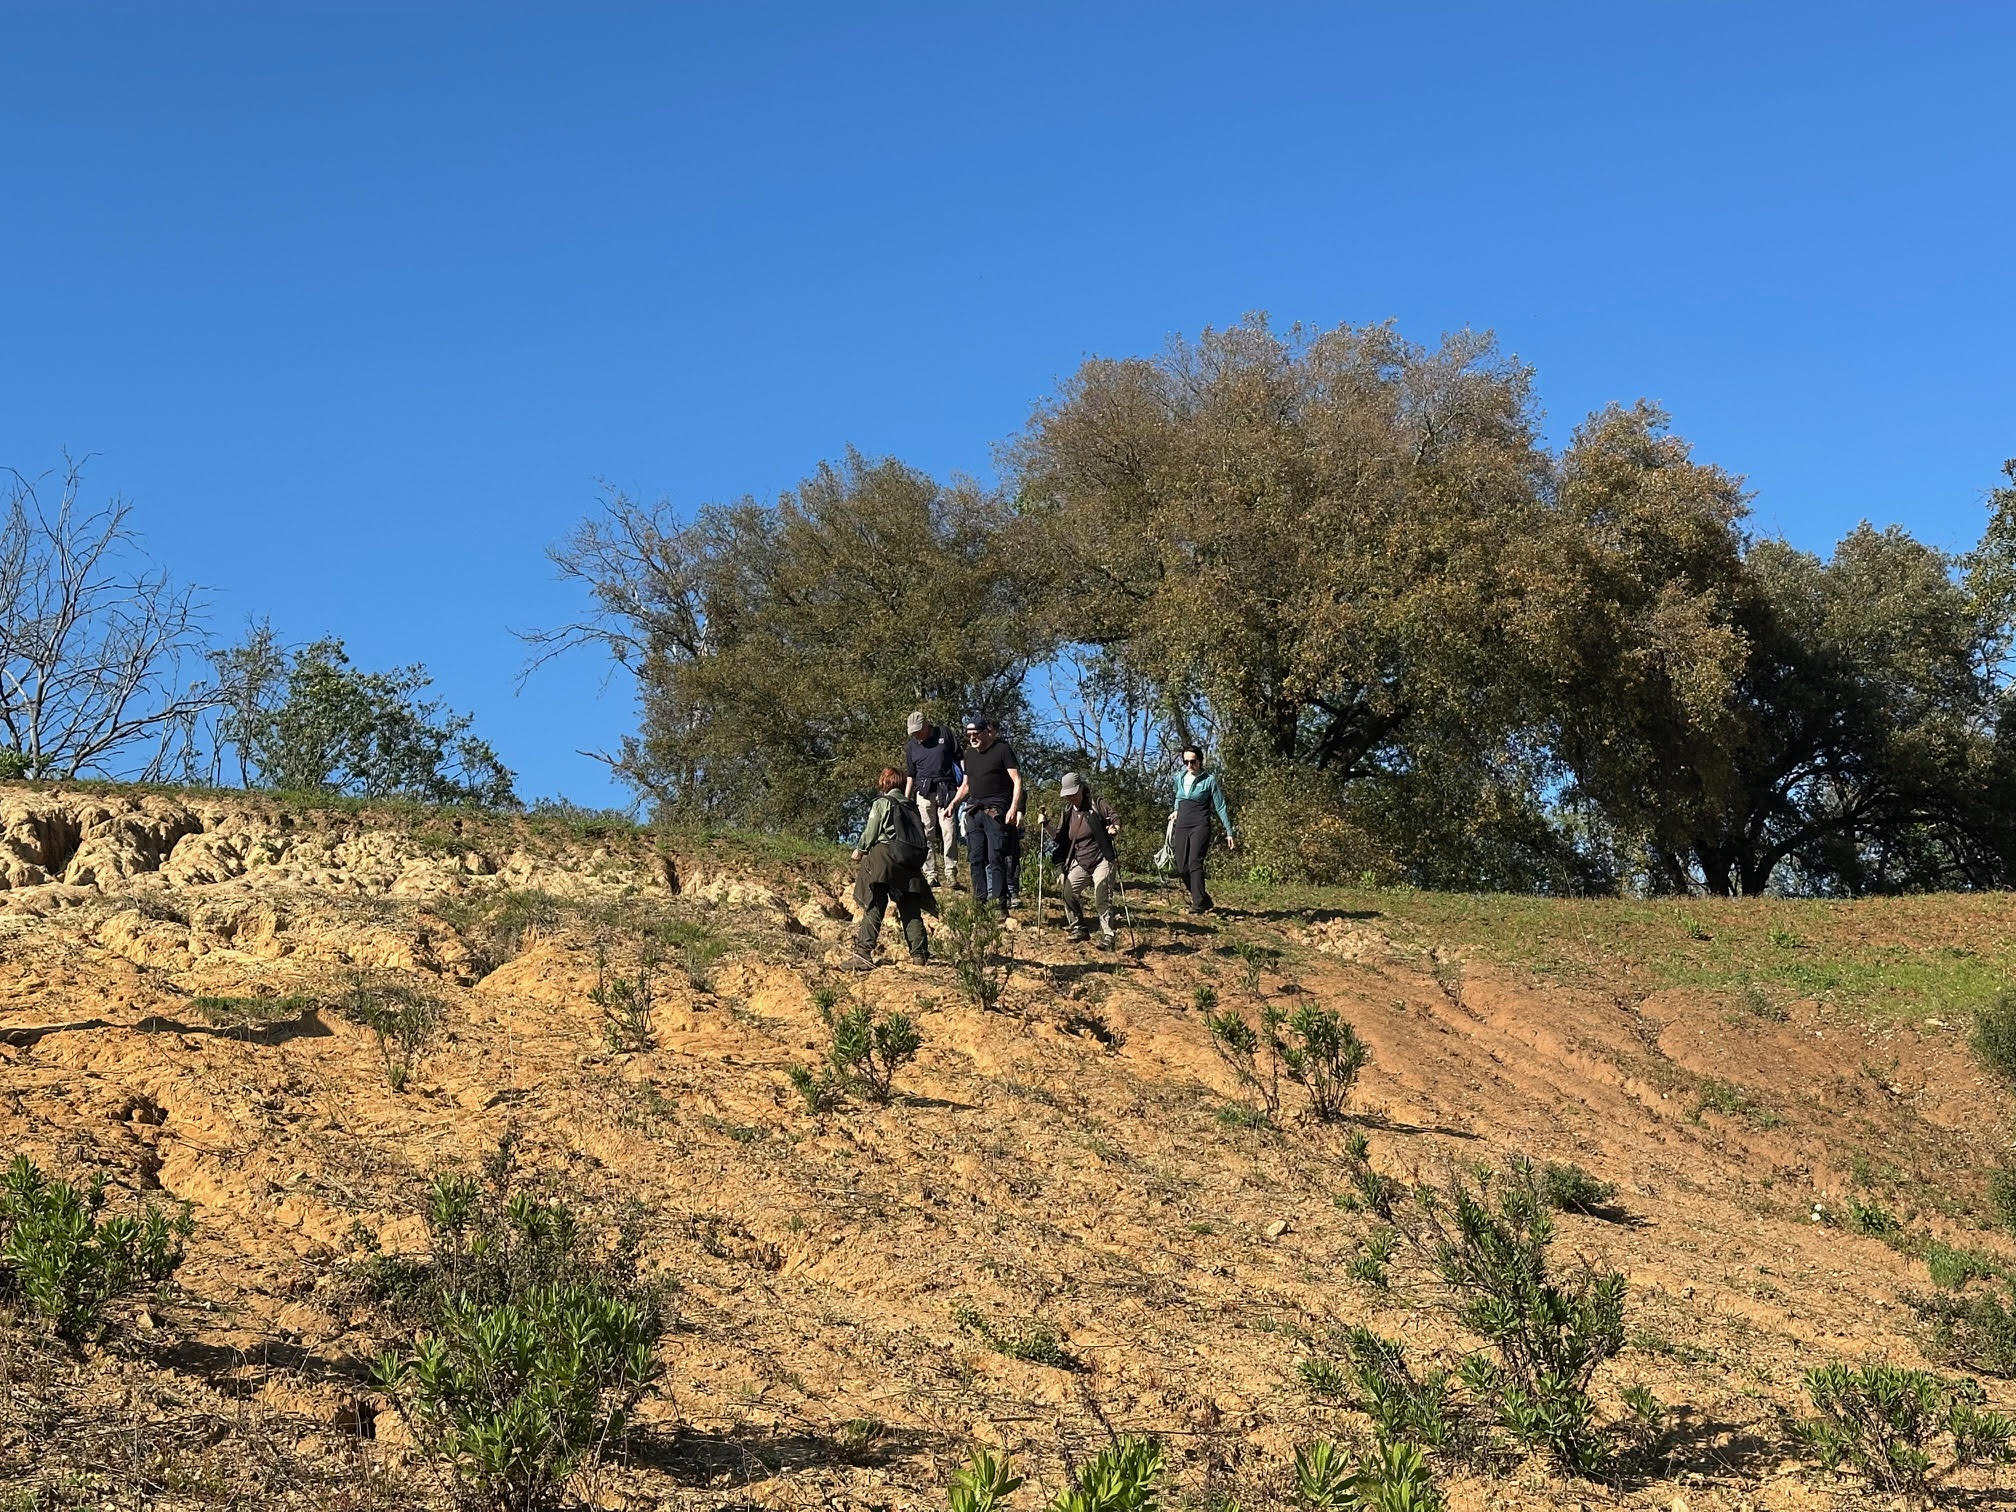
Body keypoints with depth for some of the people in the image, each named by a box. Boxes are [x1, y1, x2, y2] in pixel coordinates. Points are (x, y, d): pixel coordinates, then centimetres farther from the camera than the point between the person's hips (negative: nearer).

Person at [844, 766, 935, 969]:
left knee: (874, 908, -8)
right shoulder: (911, 806, 16)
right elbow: (920, 834, 13)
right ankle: (920, 954, 9)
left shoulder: (881, 803, 0)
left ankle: (863, 952, -16)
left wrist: (860, 850, 17)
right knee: (911, 911, 10)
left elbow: (870, 832, -1)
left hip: (884, 860, -5)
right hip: (911, 865, 5)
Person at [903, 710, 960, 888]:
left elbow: (959, 759, 11)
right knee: (926, 834, -1)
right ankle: (930, 874, 1)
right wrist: (905, 800, 11)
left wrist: (962, 784, 3)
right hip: (924, 791, 2)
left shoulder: (944, 735, 7)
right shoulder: (910, 746, 13)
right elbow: (910, 776, 18)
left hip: (946, 790, -2)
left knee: (949, 831, -10)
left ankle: (950, 873, -8)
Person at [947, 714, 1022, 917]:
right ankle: (979, 904, 9)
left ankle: (1000, 906, -10)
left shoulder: (1002, 749, -3)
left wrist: (1014, 808, -17)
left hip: (996, 811, -7)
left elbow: (1017, 780, -7)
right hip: (974, 809, 7)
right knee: (975, 859, 4)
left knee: (996, 859, -10)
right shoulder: (970, 753, 18)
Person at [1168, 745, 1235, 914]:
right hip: (1181, 826, 6)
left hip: (1200, 826, -6)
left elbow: (1220, 807, -1)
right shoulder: (1179, 777, 11)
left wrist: (1229, 832, -2)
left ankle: (1199, 904, -24)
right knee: (1182, 867, 1)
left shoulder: (1209, 779, -4)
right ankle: (1204, 899, 17)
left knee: (1195, 862, -20)